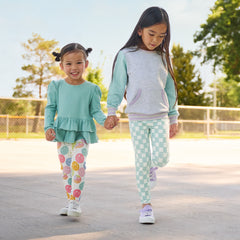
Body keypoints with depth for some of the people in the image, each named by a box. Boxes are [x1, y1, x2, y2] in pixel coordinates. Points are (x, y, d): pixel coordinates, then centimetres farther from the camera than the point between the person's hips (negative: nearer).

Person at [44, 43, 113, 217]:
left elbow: (95, 111, 3)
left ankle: (75, 203, -11)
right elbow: (50, 108, 7)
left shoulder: (91, 89, 0)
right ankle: (70, 201, 19)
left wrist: (105, 120, -17)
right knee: (65, 167, 7)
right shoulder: (56, 86, 3)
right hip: (63, 132, 2)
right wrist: (49, 127, -6)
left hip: (83, 133, -2)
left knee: (78, 163, -17)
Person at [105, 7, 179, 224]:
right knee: (141, 162, 0)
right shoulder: (126, 55, -2)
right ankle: (146, 205, 13)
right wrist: (111, 111, -1)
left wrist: (174, 118, 13)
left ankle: (152, 166, 25)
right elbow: (117, 85, 2)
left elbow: (169, 88, 12)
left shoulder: (163, 57, 7)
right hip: (137, 117, -2)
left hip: (160, 116, 2)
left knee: (162, 158, -12)